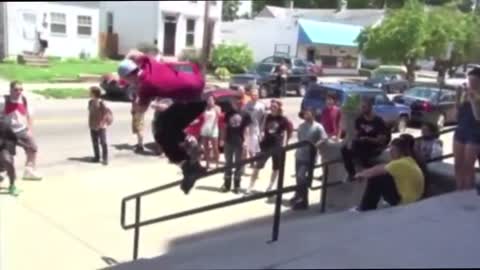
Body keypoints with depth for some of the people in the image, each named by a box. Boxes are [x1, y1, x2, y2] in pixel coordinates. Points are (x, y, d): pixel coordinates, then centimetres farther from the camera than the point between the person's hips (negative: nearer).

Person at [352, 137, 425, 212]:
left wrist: (361, 174, 2)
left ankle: (365, 209, 3)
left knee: (375, 180, -10)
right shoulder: (409, 161, 8)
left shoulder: (401, 163, -22)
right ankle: (369, 207, 16)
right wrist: (366, 173, 10)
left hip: (404, 201, -10)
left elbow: (377, 171, -14)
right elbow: (383, 167, 15)